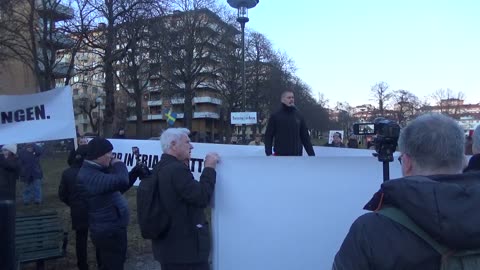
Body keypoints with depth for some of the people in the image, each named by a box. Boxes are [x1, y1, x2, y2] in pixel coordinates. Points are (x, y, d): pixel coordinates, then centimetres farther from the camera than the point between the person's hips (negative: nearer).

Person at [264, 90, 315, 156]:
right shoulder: (275, 116, 0)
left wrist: (311, 153, 6)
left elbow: (305, 136, 12)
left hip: (297, 156, 3)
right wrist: (269, 153, -15)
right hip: (280, 155, -3)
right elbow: (268, 136, -2)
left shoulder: (299, 116, 10)